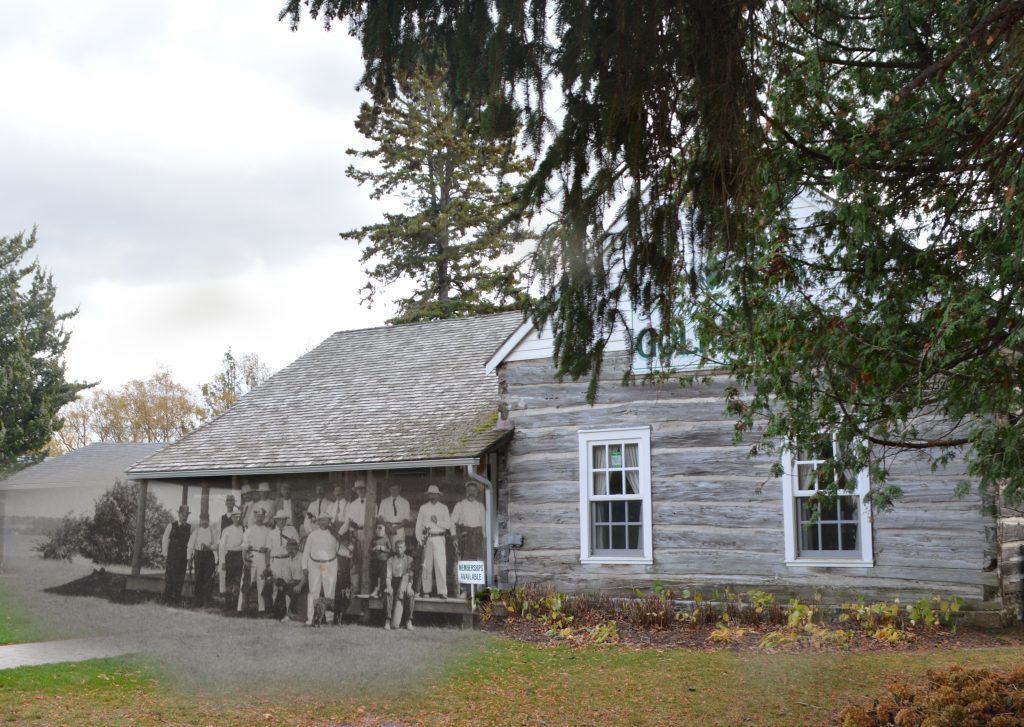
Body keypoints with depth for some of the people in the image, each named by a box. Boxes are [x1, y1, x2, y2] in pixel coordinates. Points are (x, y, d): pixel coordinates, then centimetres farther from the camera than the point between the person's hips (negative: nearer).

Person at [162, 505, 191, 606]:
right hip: (171, 555, -2)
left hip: (183, 557, 2)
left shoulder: (189, 528, 7)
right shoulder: (171, 525, 2)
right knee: (169, 577, -3)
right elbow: (165, 540, 3)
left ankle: (177, 600, 8)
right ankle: (167, 599, 5)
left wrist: (189, 556, -5)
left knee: (180, 579, 2)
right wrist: (165, 554, -1)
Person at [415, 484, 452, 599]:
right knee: (427, 565, 1)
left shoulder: (443, 508, 9)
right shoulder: (423, 508, 11)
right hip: (427, 539, 1)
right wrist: (419, 540, 4)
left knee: (441, 564, -10)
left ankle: (442, 591, -12)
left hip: (439, 539, -1)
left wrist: (438, 522, -10)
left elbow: (448, 525, 5)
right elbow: (418, 525, 11)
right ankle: (426, 590, 9)